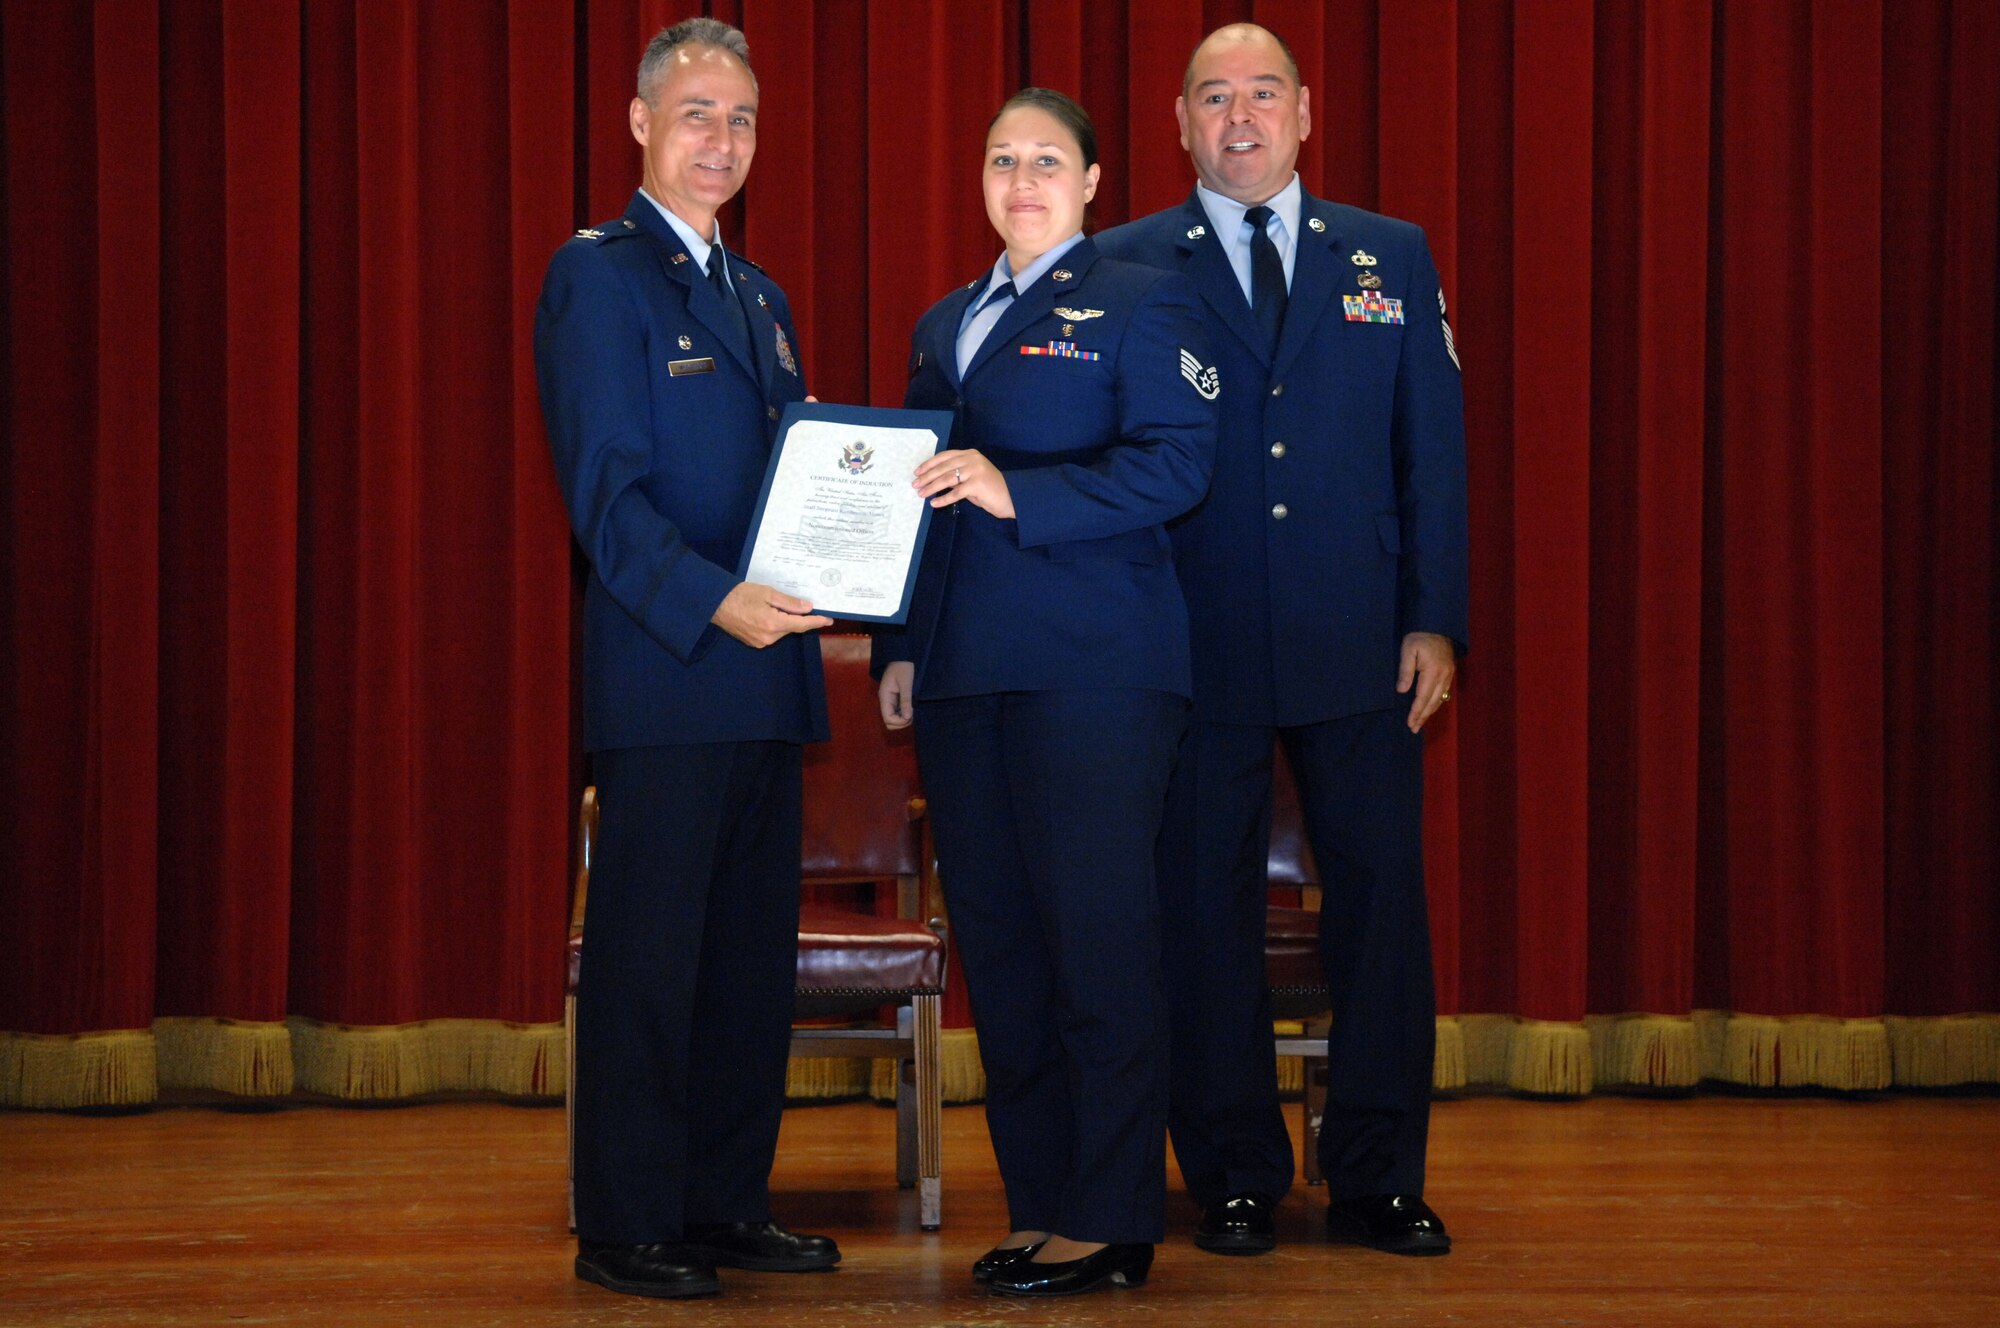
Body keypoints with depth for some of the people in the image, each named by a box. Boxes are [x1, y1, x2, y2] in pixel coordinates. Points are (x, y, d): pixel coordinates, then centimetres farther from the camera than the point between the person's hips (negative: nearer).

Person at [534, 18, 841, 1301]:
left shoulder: (761, 297, 21)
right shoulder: (599, 274, -4)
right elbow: (604, 488, -12)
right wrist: (712, 603, -24)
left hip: (765, 672, 8)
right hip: (663, 677, -8)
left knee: (753, 954, 10)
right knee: (648, 956, -3)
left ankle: (727, 1201, 19)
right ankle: (627, 1228, 4)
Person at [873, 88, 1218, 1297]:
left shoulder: (1142, 304, 2)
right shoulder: (945, 326, 22)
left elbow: (1175, 468, -10)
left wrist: (1018, 492, -19)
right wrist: (901, 648, 15)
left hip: (1095, 670, -7)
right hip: (964, 676, 7)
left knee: (1099, 938, -7)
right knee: (997, 940, 6)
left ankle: (1111, 1223, -2)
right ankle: (1038, 1206, 14)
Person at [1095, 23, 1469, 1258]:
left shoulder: (1393, 259, 10)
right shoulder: (1123, 269, 5)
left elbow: (1434, 450, 8)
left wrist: (1437, 622, 0)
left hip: (1360, 649, 2)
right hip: (1198, 650, -1)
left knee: (1383, 898, 3)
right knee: (1207, 913, 3)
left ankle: (1379, 1178, 14)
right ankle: (1236, 1179, 15)